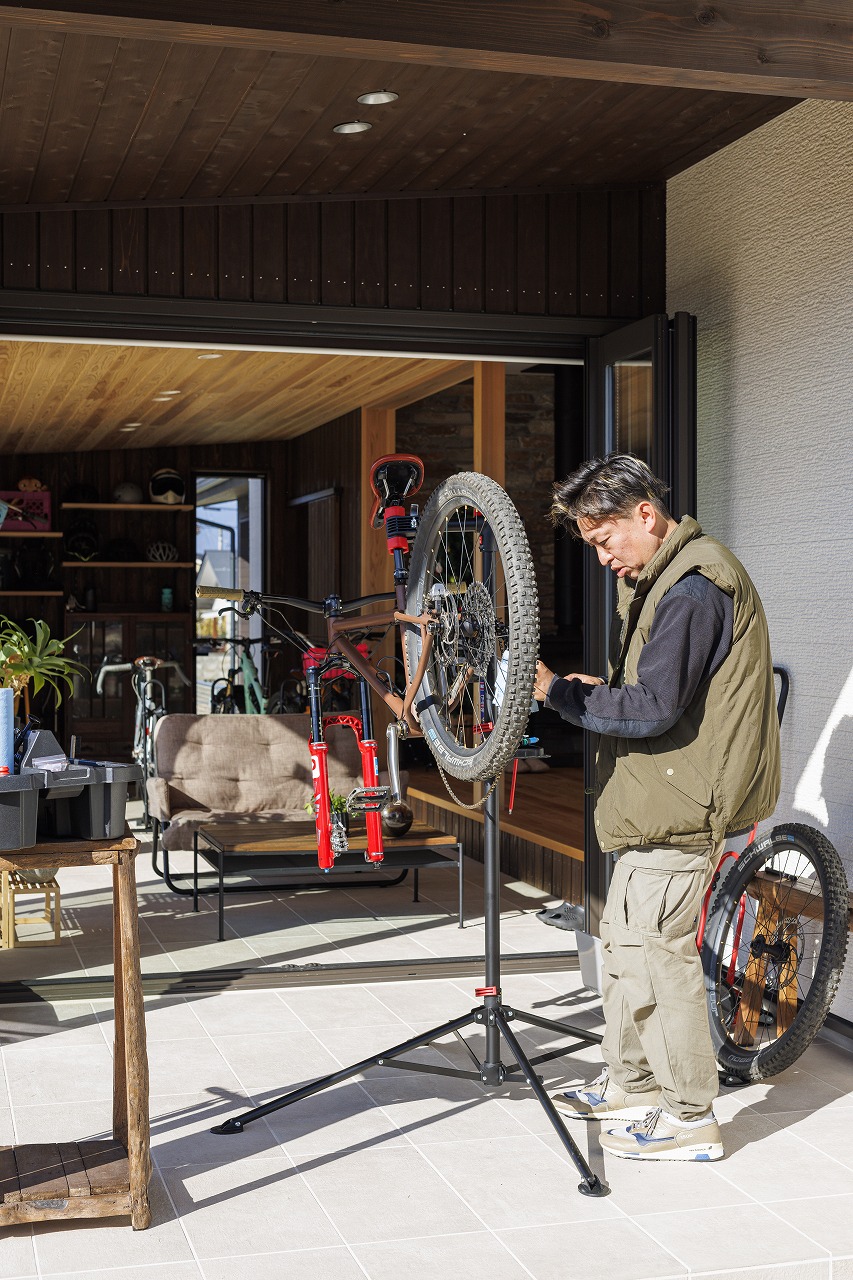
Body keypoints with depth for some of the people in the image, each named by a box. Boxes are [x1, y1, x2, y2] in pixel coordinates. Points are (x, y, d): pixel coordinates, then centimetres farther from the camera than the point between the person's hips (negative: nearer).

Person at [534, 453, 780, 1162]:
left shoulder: (693, 588, -20)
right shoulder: (658, 578, 15)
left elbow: (654, 710, -25)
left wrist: (558, 691, -19)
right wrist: (601, 690, 5)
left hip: (683, 805, -11)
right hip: (655, 800, 11)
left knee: (657, 949, -6)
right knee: (625, 937, 18)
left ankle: (691, 1118, 6)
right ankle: (630, 1082, 32)